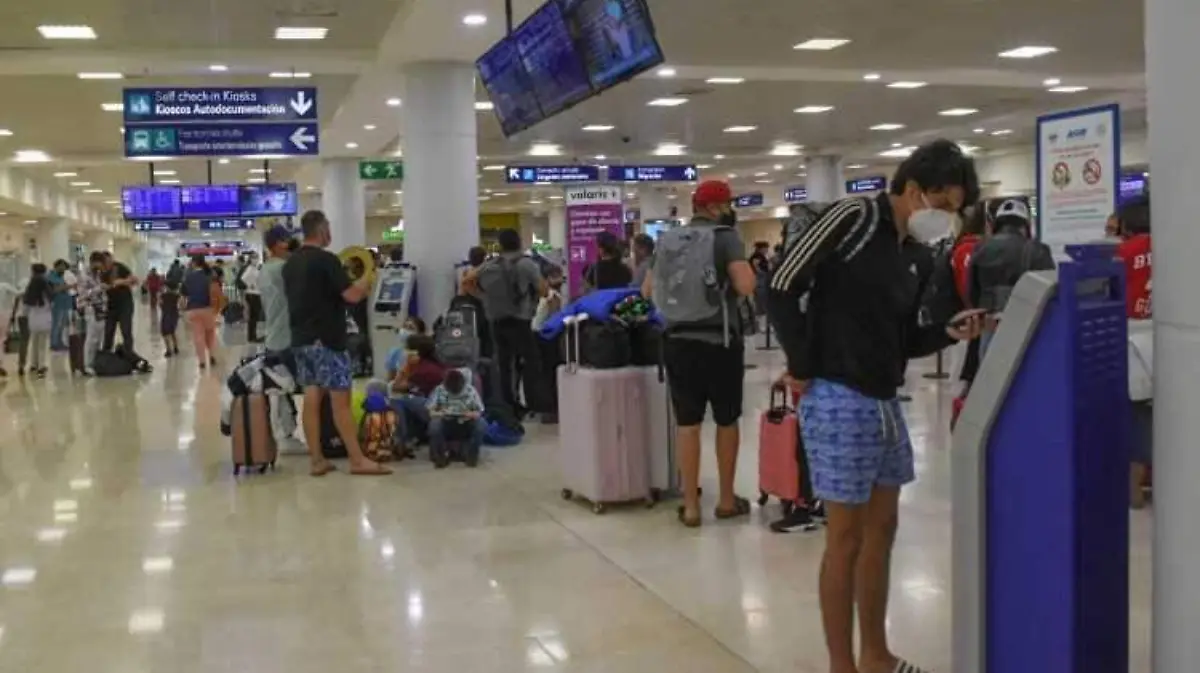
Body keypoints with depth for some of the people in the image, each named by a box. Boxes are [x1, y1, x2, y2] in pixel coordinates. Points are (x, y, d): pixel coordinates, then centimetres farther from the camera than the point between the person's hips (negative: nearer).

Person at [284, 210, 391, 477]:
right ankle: (358, 460, -1)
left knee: (311, 399, 7)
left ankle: (317, 461, 8)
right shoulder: (326, 260, -13)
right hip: (326, 339, -8)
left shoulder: (290, 263, 12)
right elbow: (353, 295, -18)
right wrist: (367, 280, 2)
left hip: (300, 339, 8)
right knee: (341, 400, -4)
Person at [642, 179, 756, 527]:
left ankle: (690, 505, 9)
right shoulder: (725, 238, -7)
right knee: (727, 421, 11)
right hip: (719, 342, -4)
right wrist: (742, 266, 1)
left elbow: (647, 290, 15)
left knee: (687, 423, 7)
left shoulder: (667, 240, 9)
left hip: (677, 341, 4)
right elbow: (746, 287, -19)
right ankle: (727, 500, 20)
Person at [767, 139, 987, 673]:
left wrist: (950, 332, -1)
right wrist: (804, 368, -13)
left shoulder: (915, 253, 13)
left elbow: (900, 341, 17)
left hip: (885, 401, 9)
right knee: (846, 536, -2)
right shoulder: (853, 217, -11)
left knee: (882, 528, 15)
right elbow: (781, 288, -16)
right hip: (838, 399, -9)